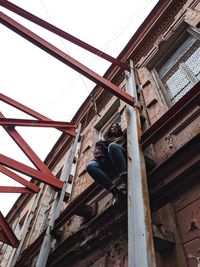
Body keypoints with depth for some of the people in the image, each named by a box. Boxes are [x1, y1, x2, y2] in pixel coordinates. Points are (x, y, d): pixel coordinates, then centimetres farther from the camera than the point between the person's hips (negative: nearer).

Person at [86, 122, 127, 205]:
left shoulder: (123, 137, 35)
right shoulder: (103, 141, 36)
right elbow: (97, 150, 16)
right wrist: (101, 157, -1)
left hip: (121, 161, -2)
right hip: (107, 163, 2)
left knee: (112, 145, -35)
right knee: (90, 166, -29)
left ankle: (124, 179, -43)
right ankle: (114, 190, -38)